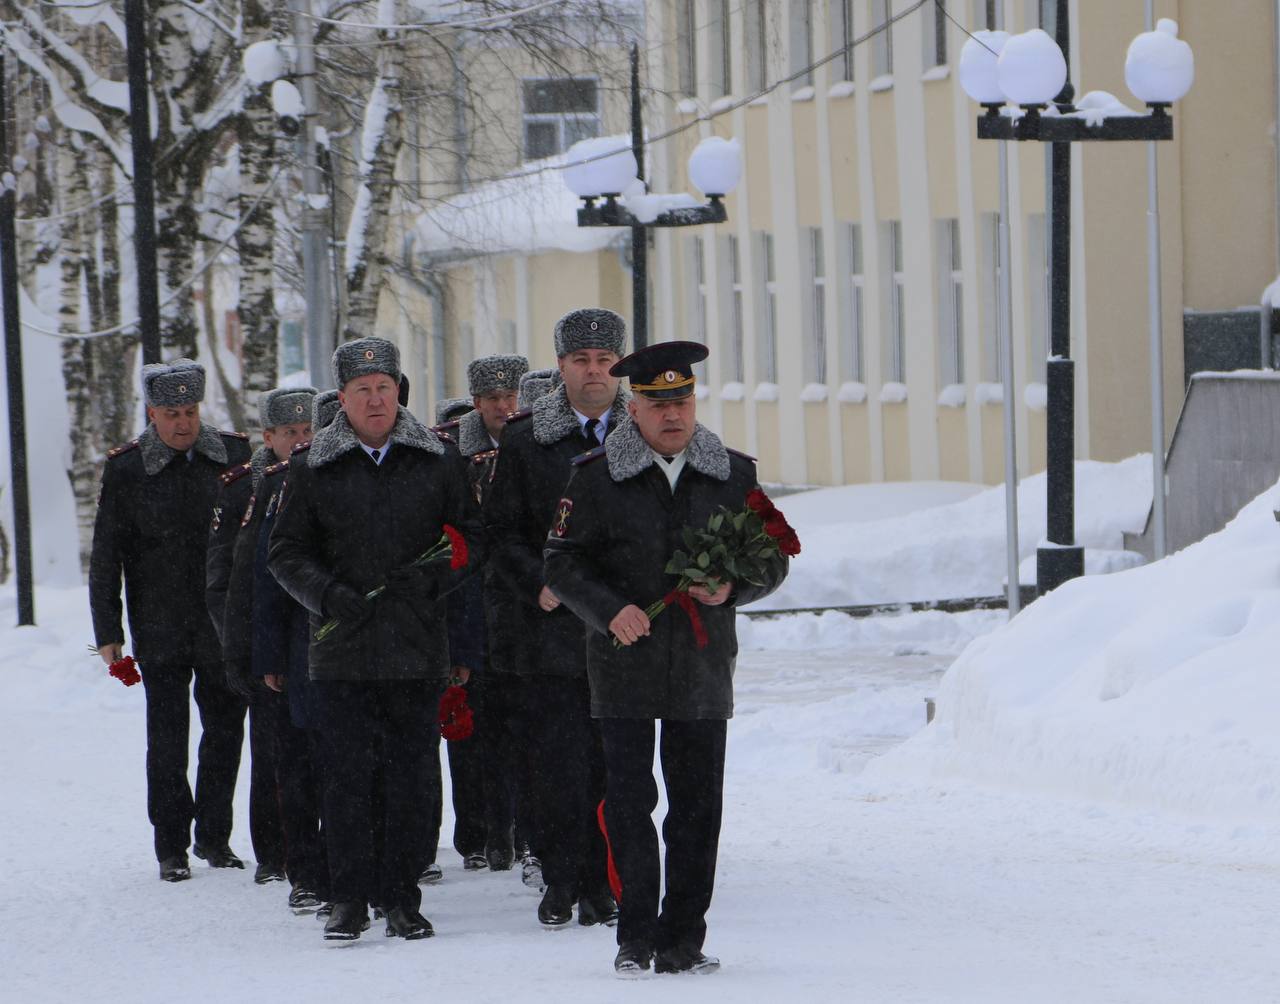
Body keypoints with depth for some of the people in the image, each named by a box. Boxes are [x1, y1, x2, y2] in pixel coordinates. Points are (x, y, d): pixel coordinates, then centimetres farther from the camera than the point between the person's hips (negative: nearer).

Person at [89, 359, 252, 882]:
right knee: (168, 738, 0)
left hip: (224, 625, 2)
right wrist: (108, 632, -2)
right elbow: (106, 557, 2)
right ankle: (171, 847, 9)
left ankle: (214, 835, 22)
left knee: (225, 728, 8)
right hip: (160, 631, -2)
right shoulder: (125, 469, -2)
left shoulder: (233, 455, 2)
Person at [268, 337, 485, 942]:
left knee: (411, 780, 3)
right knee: (346, 778, -2)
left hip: (418, 651, 1)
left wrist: (430, 577, -9)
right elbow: (285, 552, 7)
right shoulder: (313, 468, 5)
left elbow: (472, 539, 10)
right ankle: (349, 898, 5)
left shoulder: (437, 462, 6)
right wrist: (329, 595, -9)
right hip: (341, 653, -1)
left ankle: (402, 899, 11)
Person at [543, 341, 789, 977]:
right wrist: (610, 611, -16)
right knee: (629, 802, -2)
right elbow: (563, 561, 0)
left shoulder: (733, 476, 7)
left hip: (704, 668, 2)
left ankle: (682, 940, 8)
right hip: (624, 667, -2)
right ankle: (637, 938, 6)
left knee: (698, 806, 2)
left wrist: (731, 588, -9)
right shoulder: (596, 477, 1)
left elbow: (771, 559, 12)